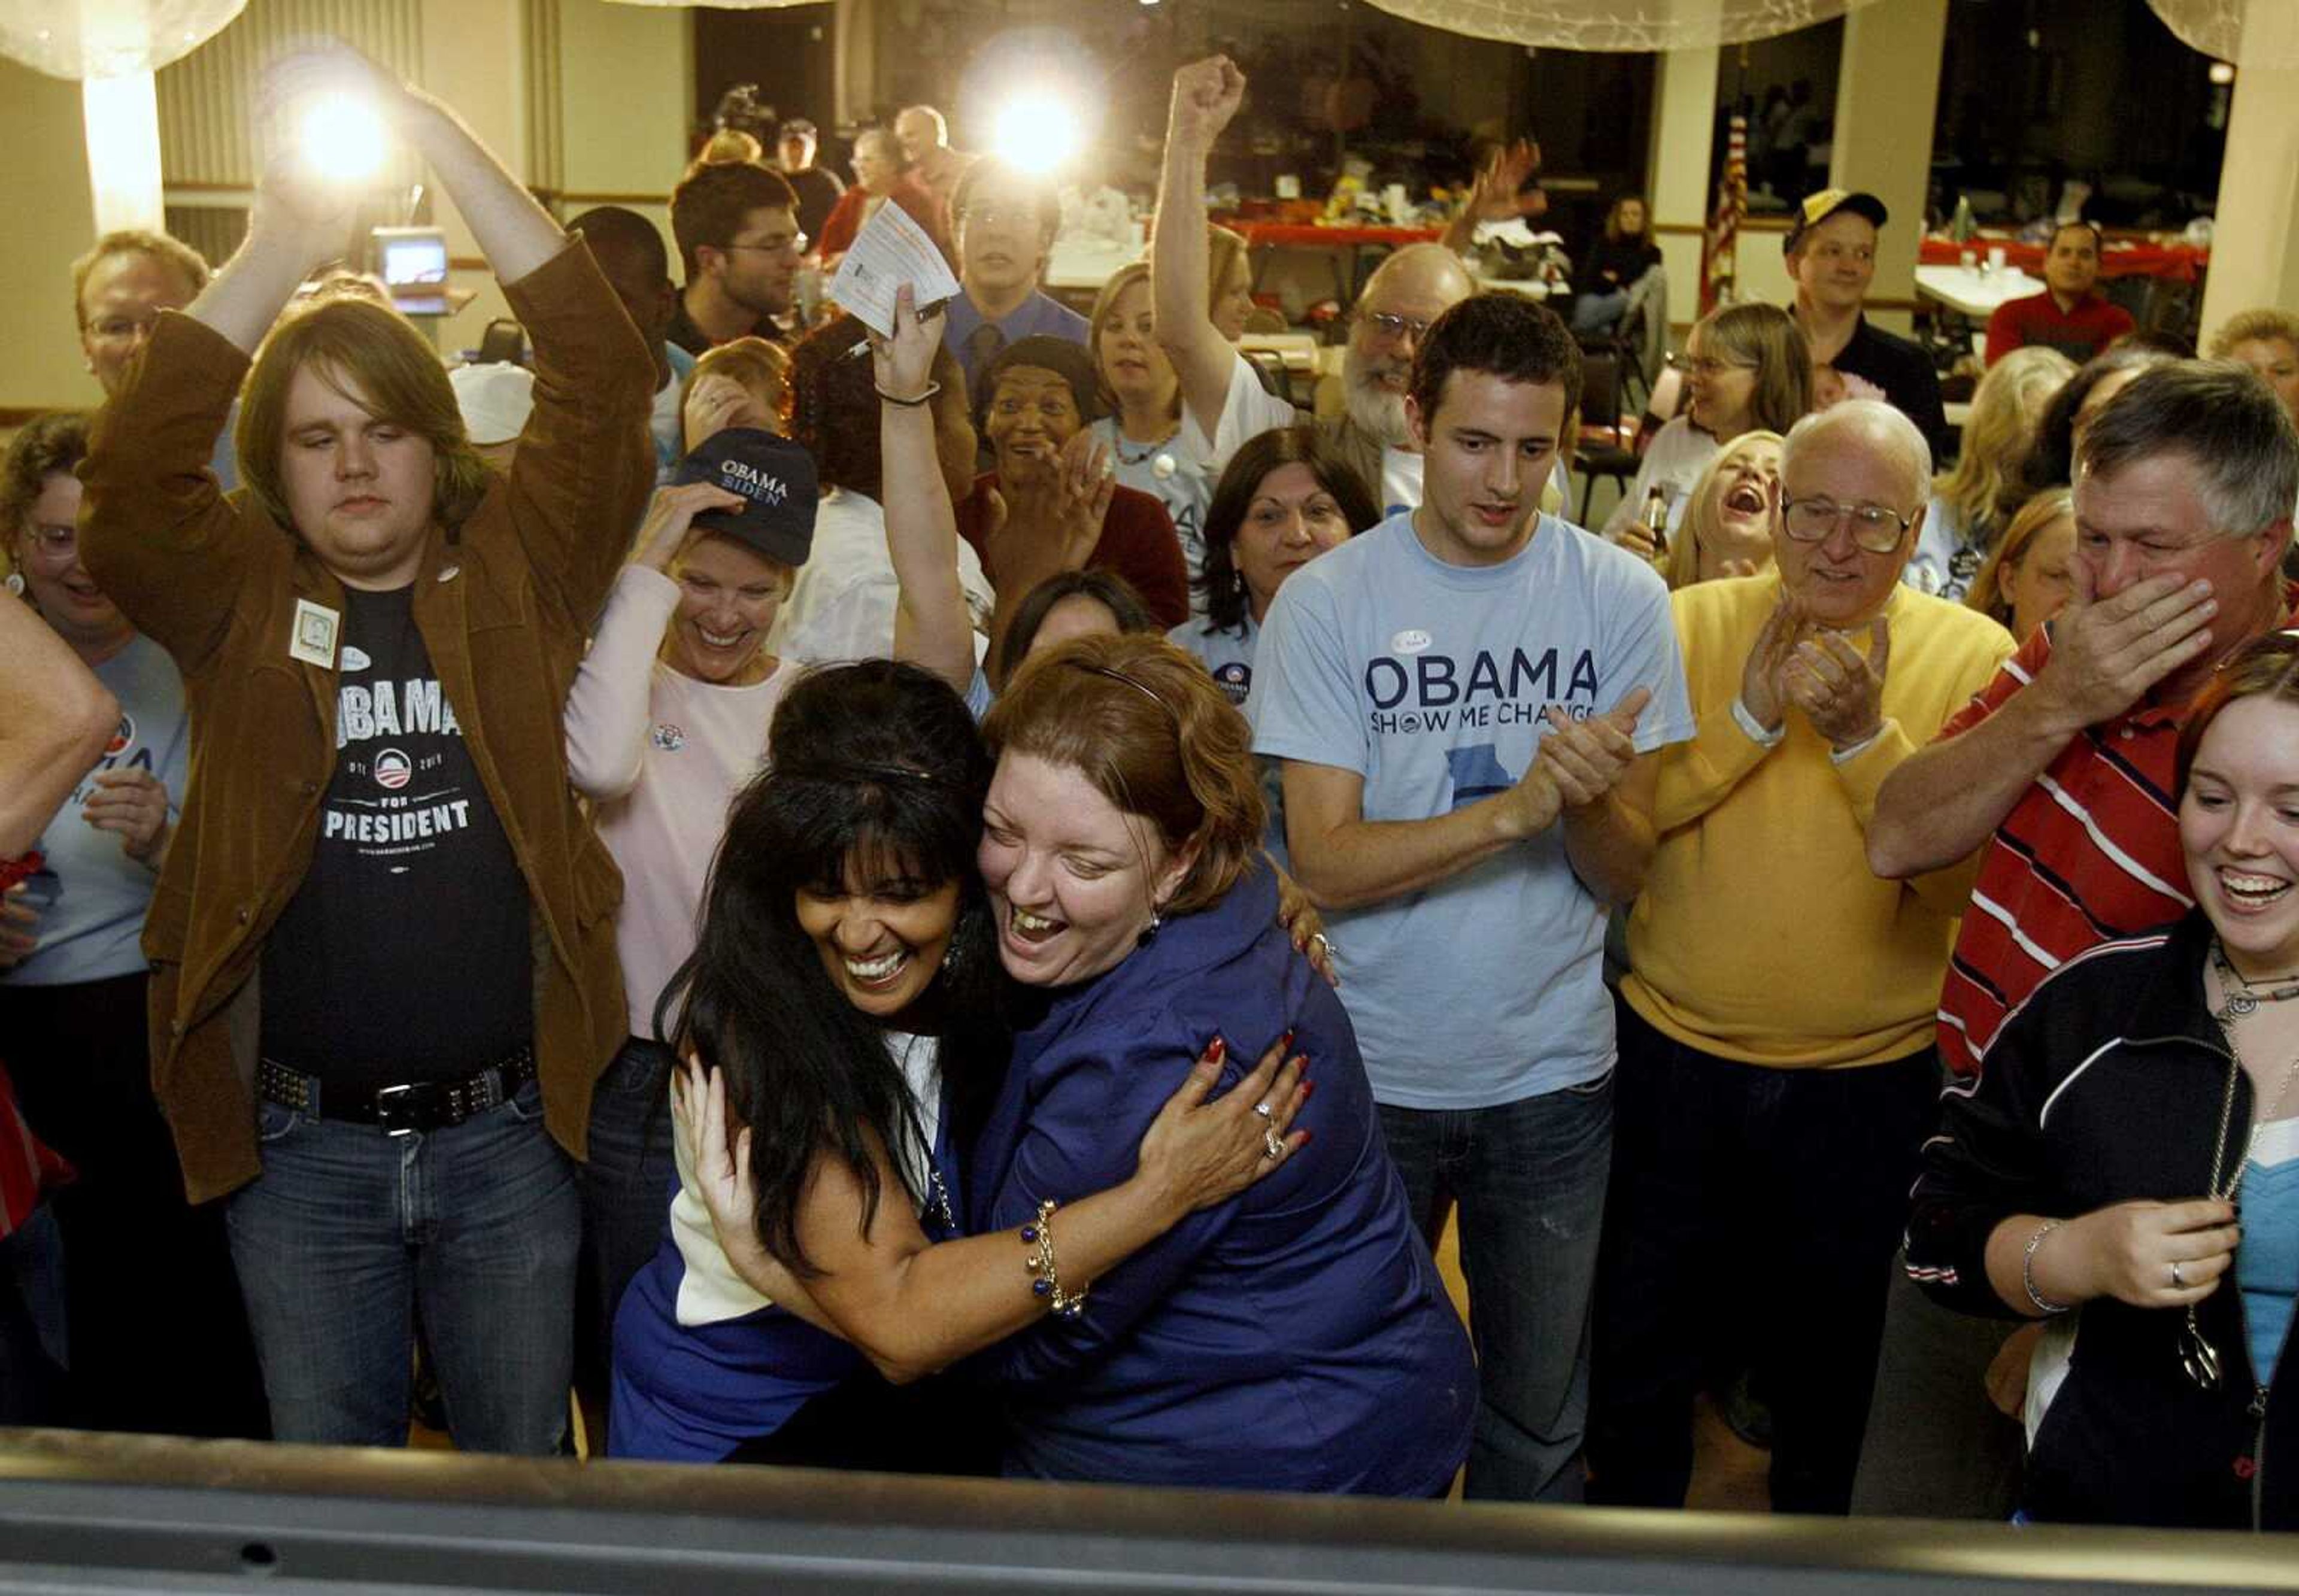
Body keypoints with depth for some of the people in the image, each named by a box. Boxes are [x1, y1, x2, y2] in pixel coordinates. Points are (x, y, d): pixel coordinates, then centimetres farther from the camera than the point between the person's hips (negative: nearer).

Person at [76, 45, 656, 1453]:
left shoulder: (515, 572, 0)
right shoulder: (239, 599, 1)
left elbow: (606, 376, -11)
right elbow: (132, 475, -16)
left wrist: (432, 130, -15)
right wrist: (283, 244, -17)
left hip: (508, 1127, 0)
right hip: (304, 1141, 1)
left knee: (526, 1471, 17)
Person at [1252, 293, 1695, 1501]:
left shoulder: (1620, 598, -5)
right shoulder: (1326, 602, -8)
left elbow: (1626, 873, -5)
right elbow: (1324, 862, -15)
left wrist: (1590, 800, -27)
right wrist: (1515, 807, -27)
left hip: (1553, 1077, 1)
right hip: (1371, 1070, -1)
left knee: (1537, 1419, 15)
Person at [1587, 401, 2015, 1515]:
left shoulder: (1973, 657, -7)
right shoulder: (1693, 623, -4)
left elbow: (1964, 881, -16)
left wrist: (1866, 736, -27)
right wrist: (1750, 713, -24)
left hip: (1873, 1079, 0)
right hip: (1674, 1057, 1)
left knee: (1835, 1370, 20)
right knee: (1639, 1351, 18)